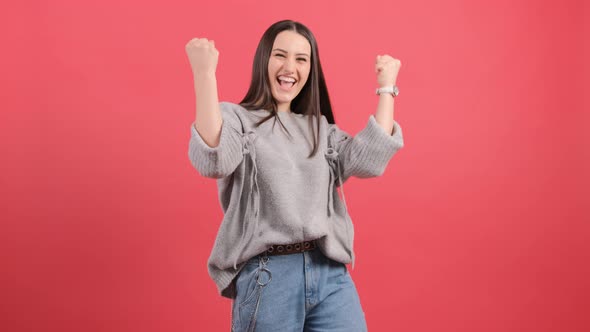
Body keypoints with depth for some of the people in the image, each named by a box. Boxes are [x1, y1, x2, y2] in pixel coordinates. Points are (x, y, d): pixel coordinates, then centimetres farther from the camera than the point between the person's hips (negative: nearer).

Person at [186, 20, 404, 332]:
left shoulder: (320, 127, 15)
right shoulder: (236, 118, 2)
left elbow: (369, 160, 0)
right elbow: (214, 161, -20)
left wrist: (386, 87, 5)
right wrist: (204, 74, -25)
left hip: (331, 273, 4)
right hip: (266, 276, -4)